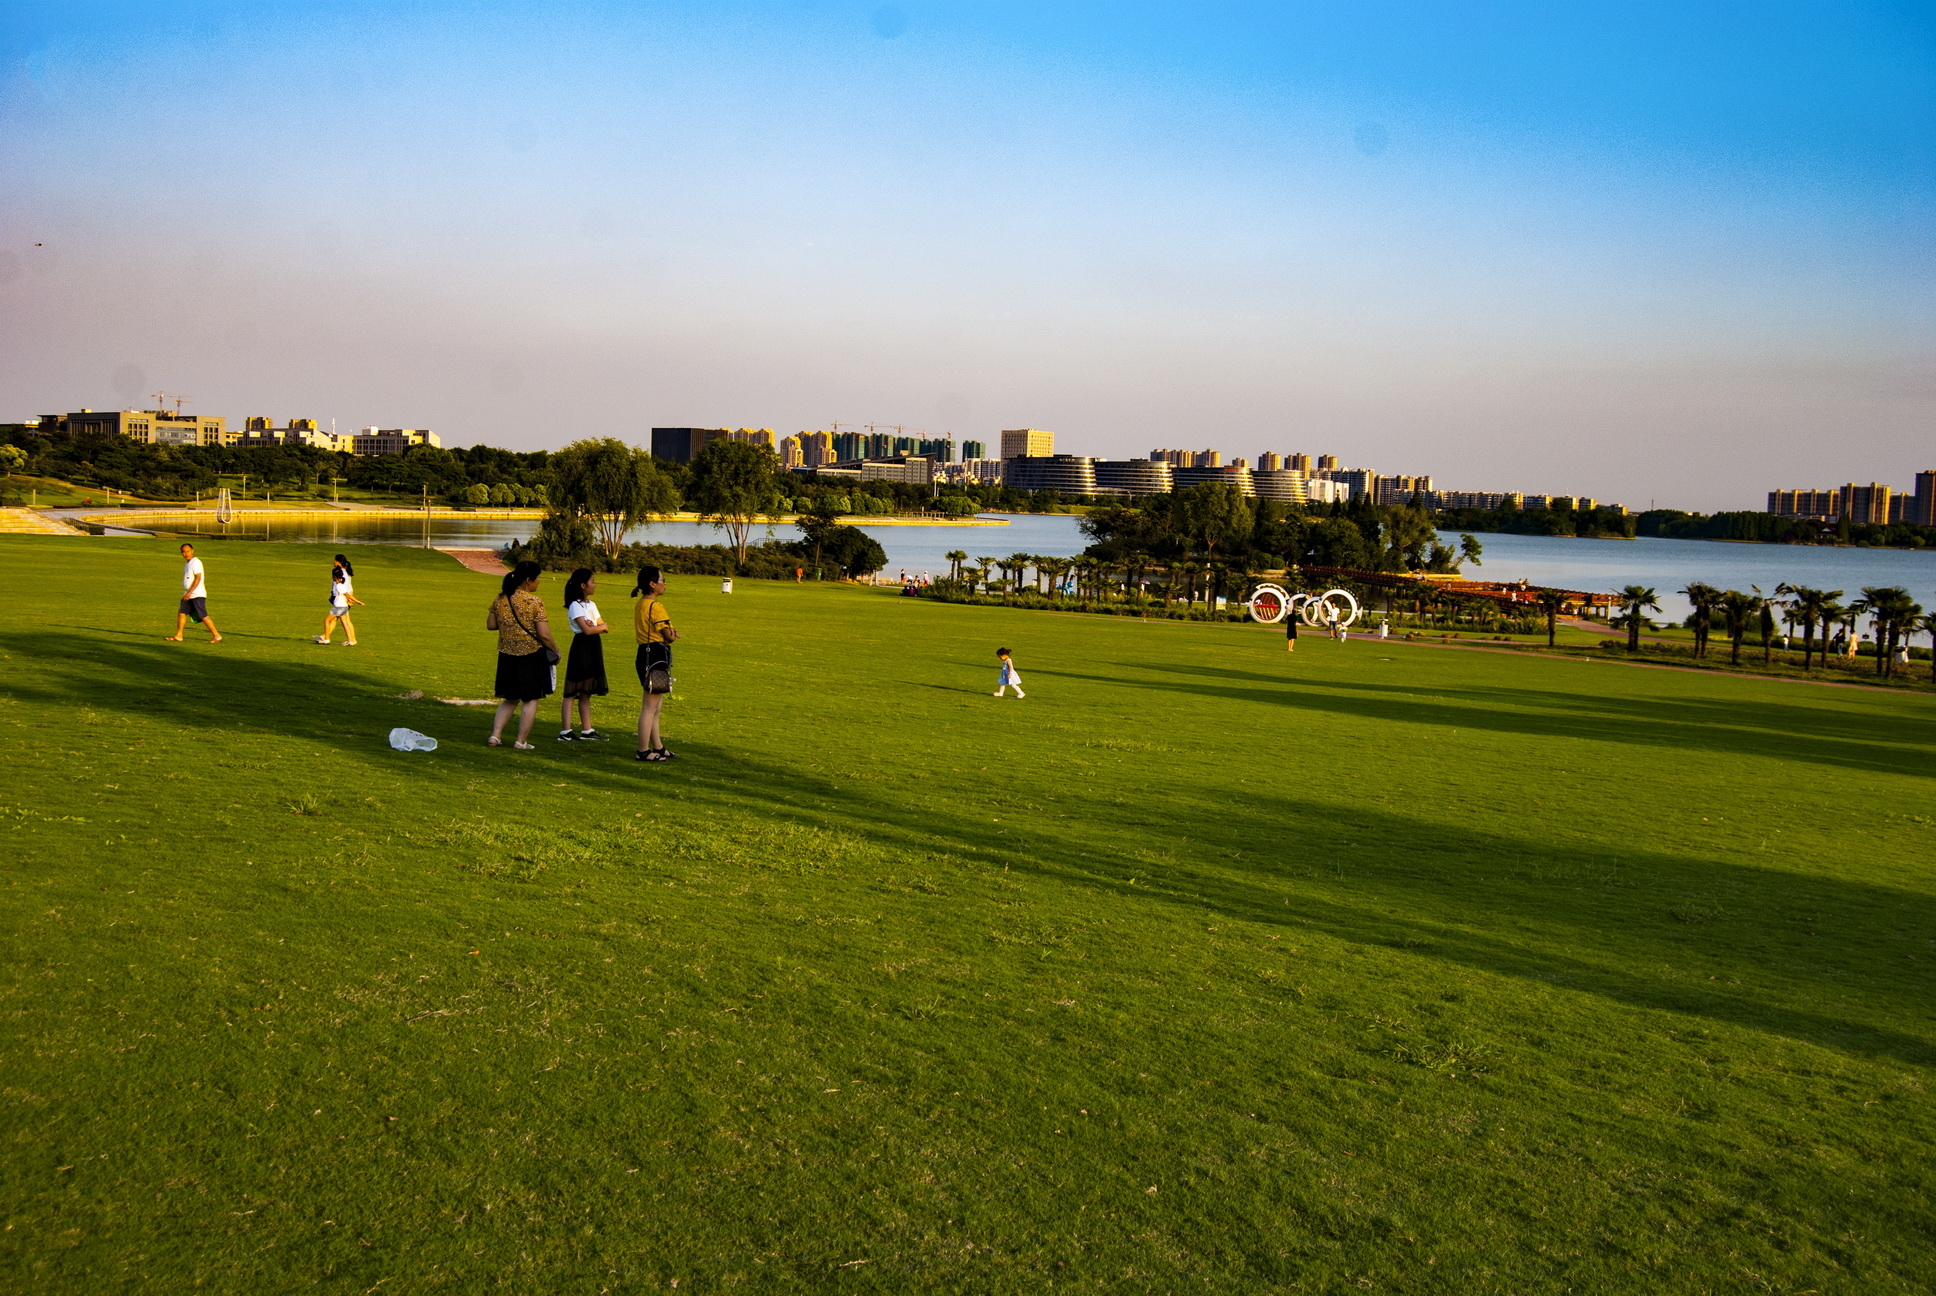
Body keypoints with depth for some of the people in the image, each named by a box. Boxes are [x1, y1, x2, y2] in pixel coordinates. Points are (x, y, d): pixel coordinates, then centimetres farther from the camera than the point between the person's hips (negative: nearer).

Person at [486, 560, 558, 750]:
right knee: (531, 700, 8)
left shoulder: (500, 600, 0)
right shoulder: (535, 601, -15)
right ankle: (521, 741, 8)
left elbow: (490, 625, 9)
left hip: (507, 656, 5)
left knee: (509, 699, 20)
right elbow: (543, 634, -16)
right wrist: (555, 650, -1)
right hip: (531, 656, -5)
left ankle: (495, 735, 11)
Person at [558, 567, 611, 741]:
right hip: (581, 647, -8)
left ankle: (587, 731, 16)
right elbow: (587, 630, -19)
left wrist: (596, 626, -11)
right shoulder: (575, 606, -10)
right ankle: (565, 732, -6)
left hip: (593, 649, 8)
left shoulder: (591, 605, 16)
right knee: (572, 692, -6)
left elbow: (604, 626, 10)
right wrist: (601, 627, -1)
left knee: (586, 693, 12)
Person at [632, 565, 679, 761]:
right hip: (657, 655, -10)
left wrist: (670, 634, -2)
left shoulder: (639, 604, 13)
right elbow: (669, 636, -16)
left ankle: (658, 747, 26)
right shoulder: (655, 606, -17)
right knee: (650, 707, -4)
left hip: (645, 653, 10)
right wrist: (674, 636, 8)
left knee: (654, 706, 17)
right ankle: (643, 751, 0)